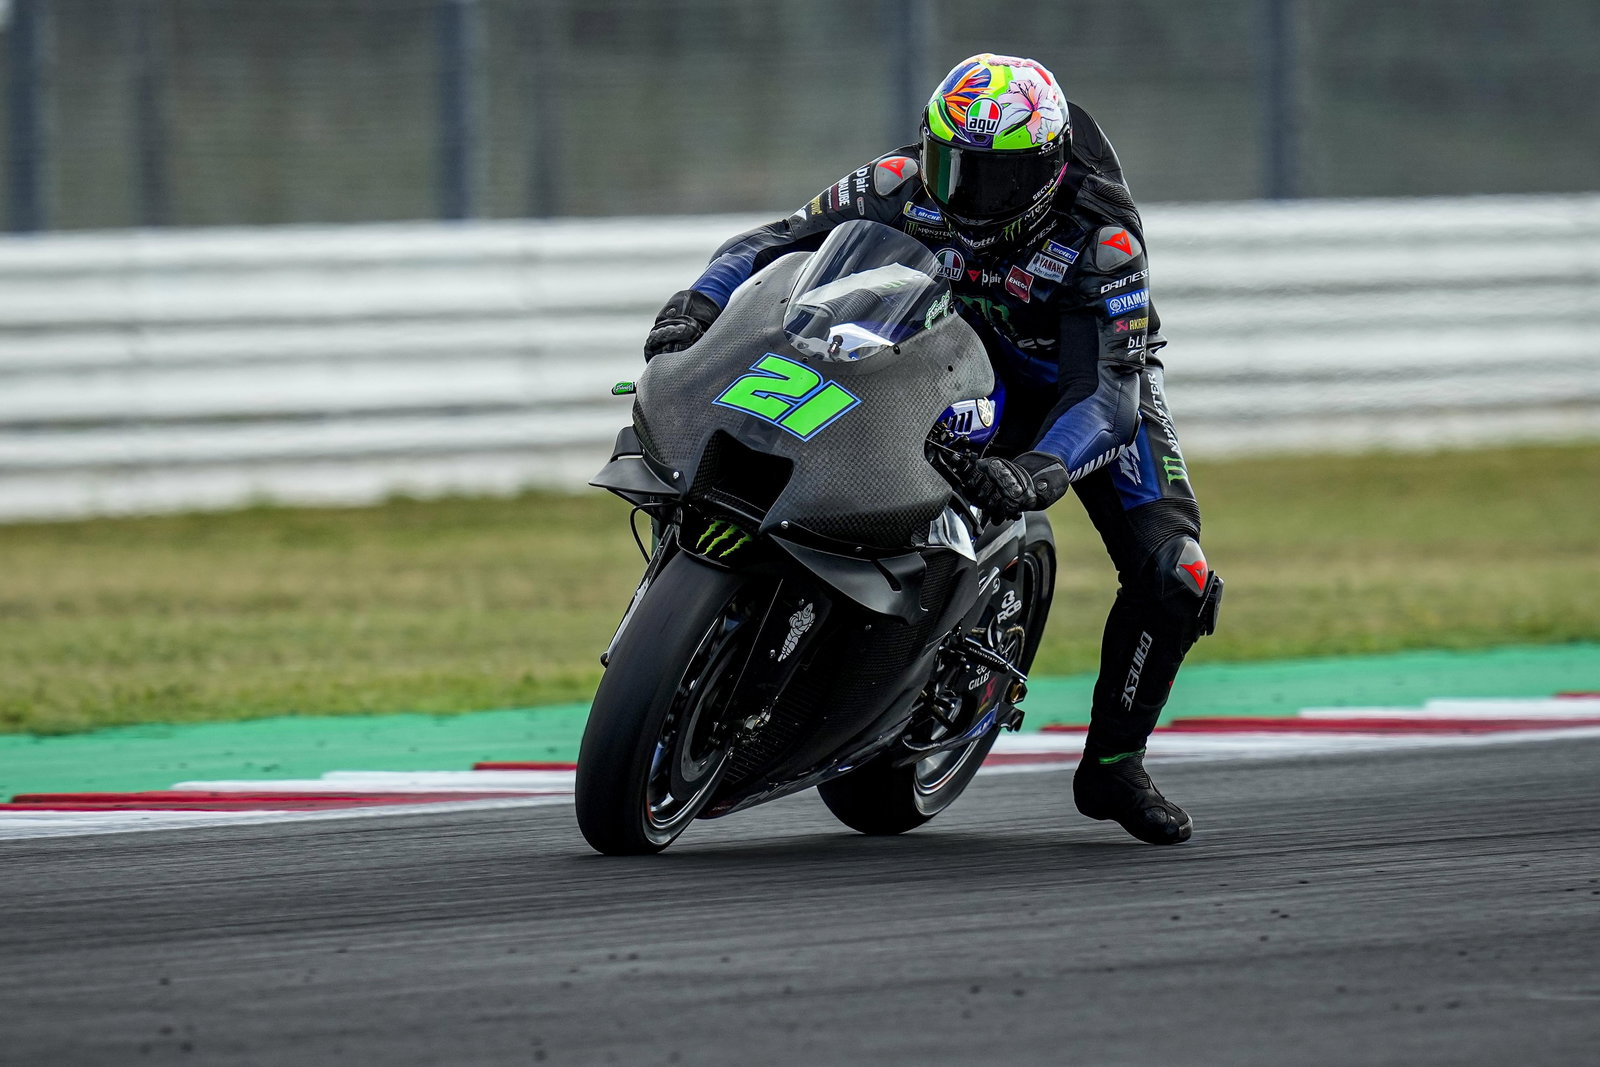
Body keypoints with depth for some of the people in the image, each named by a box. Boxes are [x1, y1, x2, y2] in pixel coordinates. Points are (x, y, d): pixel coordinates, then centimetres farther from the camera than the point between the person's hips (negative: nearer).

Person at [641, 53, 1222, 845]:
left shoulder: (1100, 239, -33)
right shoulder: (907, 188, -23)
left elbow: (1106, 392, -39)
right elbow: (775, 242, -15)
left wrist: (1039, 473, -58)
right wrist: (699, 303, -35)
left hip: (1097, 380, -2)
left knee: (1173, 579, -18)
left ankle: (1113, 767, 2)